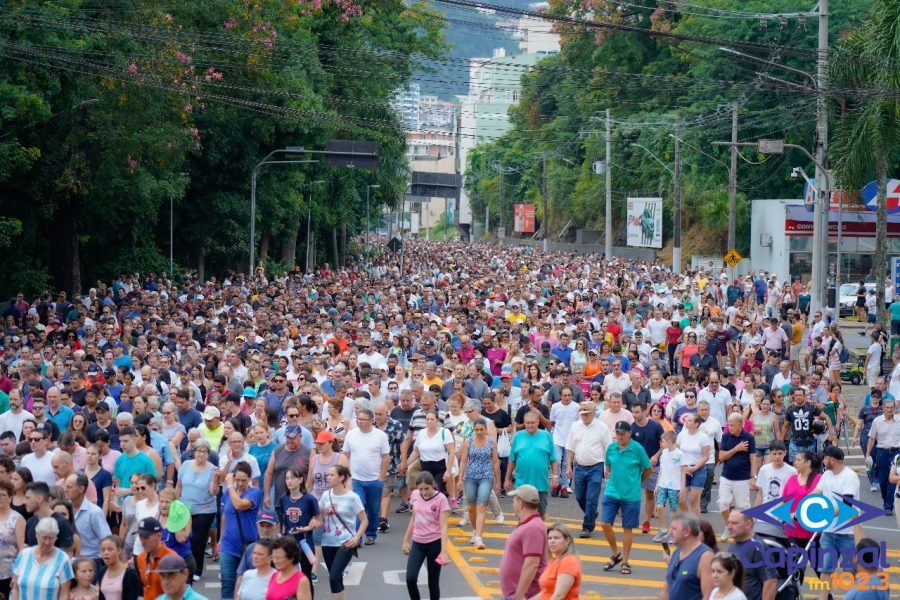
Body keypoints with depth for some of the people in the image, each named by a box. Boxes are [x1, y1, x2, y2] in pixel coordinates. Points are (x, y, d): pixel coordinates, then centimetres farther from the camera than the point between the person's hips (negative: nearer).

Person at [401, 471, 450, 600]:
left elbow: (443, 526, -16)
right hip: (417, 543, 4)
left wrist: (443, 551, -23)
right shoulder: (415, 495, 0)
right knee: (410, 578, -11)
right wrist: (406, 540, 15)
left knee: (433, 582, 3)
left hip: (434, 543, -4)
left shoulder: (440, 499, -14)